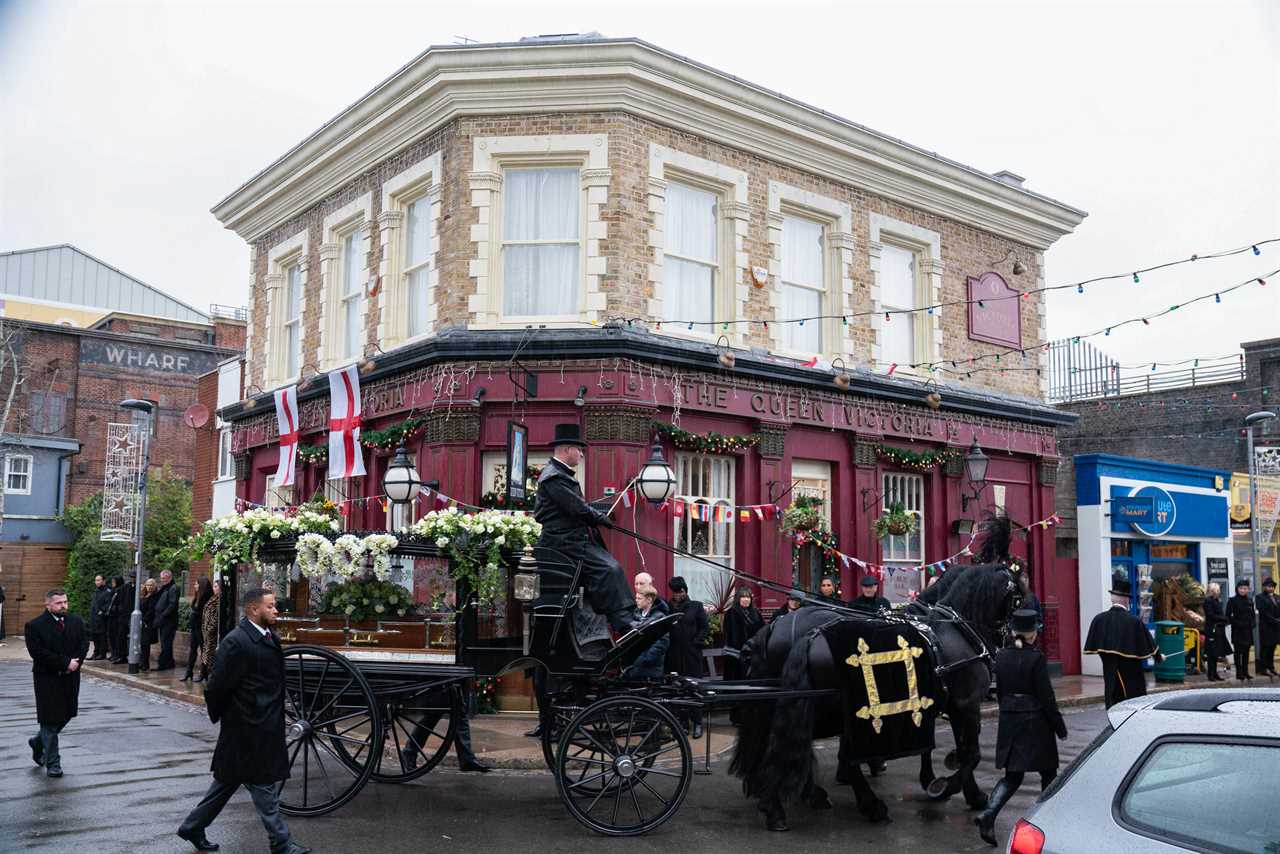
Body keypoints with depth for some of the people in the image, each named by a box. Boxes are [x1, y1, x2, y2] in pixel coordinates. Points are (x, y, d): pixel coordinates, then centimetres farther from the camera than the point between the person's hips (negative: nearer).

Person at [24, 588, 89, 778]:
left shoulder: (76, 621, 6)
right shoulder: (34, 626, -10)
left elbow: (84, 643, 5)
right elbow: (38, 653, -17)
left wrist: (75, 662, -14)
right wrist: (65, 663, -20)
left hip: (70, 677, 5)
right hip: (47, 679, -5)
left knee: (66, 714, 11)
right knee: (50, 719, 1)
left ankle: (39, 741, 38)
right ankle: (52, 763, 10)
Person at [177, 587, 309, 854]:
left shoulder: (271, 638, 7)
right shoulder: (235, 642, -20)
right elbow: (216, 685, -16)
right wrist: (219, 716, -3)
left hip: (266, 725, 9)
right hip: (247, 727, -9)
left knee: (228, 780, 19)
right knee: (262, 783, 1)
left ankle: (193, 827, 33)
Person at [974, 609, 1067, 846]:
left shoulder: (1001, 656, 2)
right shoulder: (1036, 658, -14)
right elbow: (1046, 697, -13)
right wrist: (1060, 726, -4)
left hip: (1009, 720, 5)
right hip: (1035, 721, -5)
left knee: (1012, 775, 10)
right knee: (1048, 772, 15)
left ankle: (988, 814, -10)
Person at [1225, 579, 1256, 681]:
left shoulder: (1250, 601, 10)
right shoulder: (1232, 600, -4)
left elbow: (1253, 614, 15)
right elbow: (1228, 616, -6)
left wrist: (1253, 623, -2)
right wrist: (1236, 623, -16)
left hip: (1247, 630, 5)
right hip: (1237, 631, -5)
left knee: (1246, 652, 9)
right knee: (1238, 652, -2)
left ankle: (1245, 673, 15)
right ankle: (1239, 674, 0)